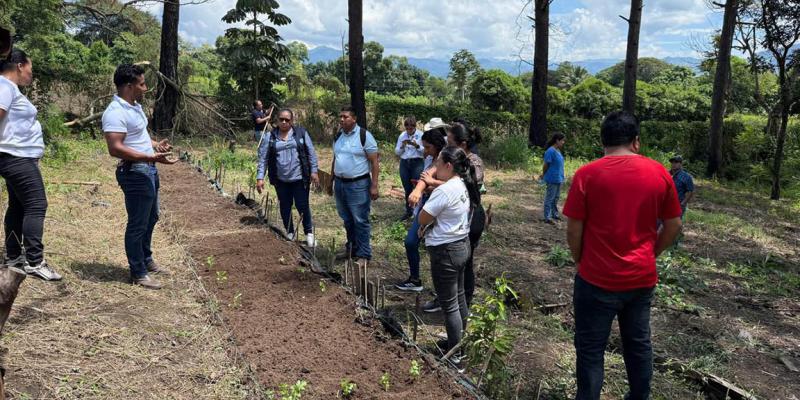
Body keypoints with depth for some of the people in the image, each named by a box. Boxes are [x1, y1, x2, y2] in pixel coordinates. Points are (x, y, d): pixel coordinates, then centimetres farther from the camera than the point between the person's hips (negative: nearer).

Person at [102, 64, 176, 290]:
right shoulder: (116, 112, -21)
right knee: (138, 224, 0)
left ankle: (146, 260, 39)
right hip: (135, 173, -10)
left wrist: (156, 145, 8)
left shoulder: (135, 106, 11)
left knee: (151, 218, 22)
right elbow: (115, 149, -28)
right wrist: (151, 157, -31)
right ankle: (138, 274, 12)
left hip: (148, 171, 10)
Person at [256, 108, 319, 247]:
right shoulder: (270, 137, 1)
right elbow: (263, 158, 1)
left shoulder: (301, 132, 0)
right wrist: (260, 177, -6)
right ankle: (290, 232, 28)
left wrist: (314, 171, -4)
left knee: (302, 206, 3)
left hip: (300, 178, -1)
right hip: (281, 180, 2)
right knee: (285, 207, 11)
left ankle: (309, 232, 22)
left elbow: (311, 153, 1)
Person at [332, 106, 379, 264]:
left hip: (358, 184, -6)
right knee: (347, 220, 16)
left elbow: (374, 162, -11)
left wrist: (374, 186, -16)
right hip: (340, 184, 6)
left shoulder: (364, 135, -10)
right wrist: (332, 181, 18)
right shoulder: (338, 136, 9)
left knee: (360, 221, -1)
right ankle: (351, 248, 32)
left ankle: (363, 254, 8)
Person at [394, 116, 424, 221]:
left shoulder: (421, 135, -4)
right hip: (404, 163, 4)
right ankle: (409, 211, 22)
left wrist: (417, 145, -22)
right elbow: (397, 152, 10)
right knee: (407, 188, 11)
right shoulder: (402, 135, 8)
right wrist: (402, 146, -8)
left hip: (417, 163, -4)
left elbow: (426, 150, -8)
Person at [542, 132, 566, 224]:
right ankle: (547, 218, 5)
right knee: (550, 198, -1)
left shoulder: (558, 150, 9)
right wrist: (543, 175, -1)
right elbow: (546, 165, -14)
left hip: (559, 179, 9)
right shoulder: (551, 151, -19)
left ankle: (555, 214, 30)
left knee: (556, 198, 18)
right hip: (552, 179, -9)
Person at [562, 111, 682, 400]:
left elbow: (574, 230, -10)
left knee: (591, 350, 9)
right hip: (642, 278, 4)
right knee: (638, 343, 21)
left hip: (597, 280, -4)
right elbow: (674, 225, 5)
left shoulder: (587, 174, -12)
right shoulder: (660, 173, -1)